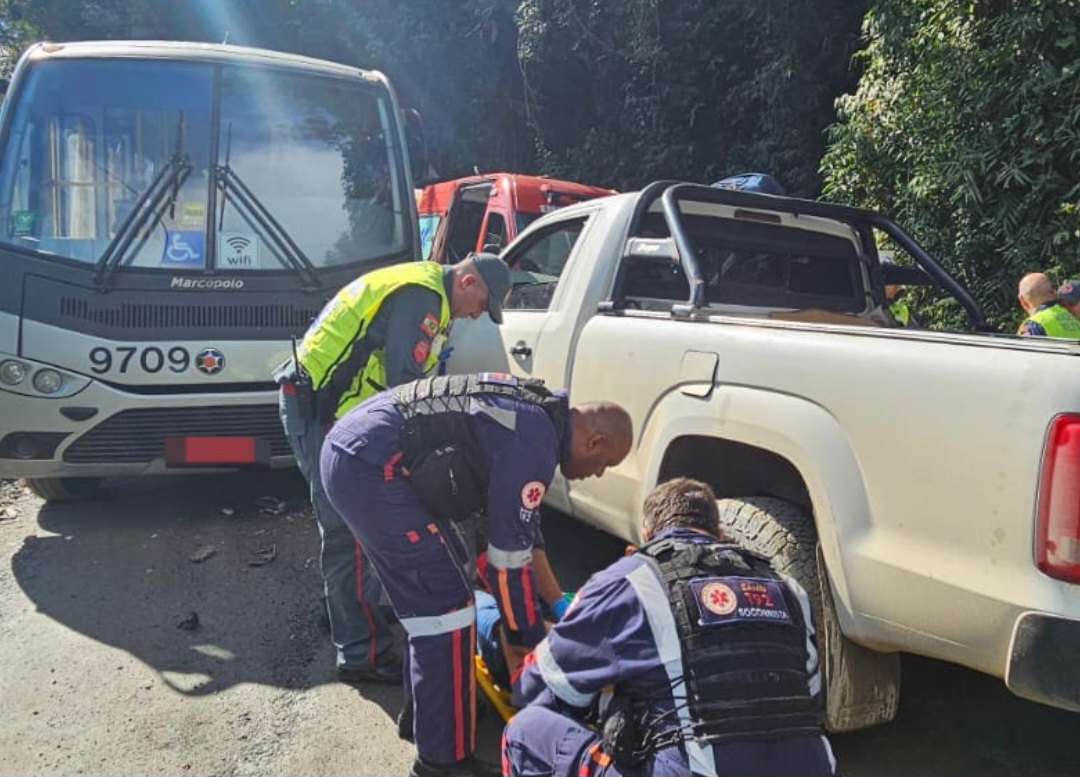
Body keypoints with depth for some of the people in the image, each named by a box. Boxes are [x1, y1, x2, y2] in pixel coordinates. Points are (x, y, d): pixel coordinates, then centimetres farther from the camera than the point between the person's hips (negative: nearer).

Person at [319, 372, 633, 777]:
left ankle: (422, 710, 38)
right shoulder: (533, 448, -15)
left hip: (351, 449, 11)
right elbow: (509, 556, -9)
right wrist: (527, 640, 6)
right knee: (446, 609, -4)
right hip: (371, 467, -11)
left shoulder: (534, 410, 15)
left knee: (428, 598, 21)